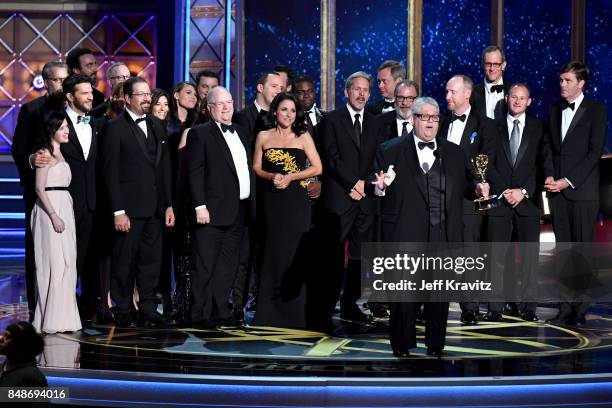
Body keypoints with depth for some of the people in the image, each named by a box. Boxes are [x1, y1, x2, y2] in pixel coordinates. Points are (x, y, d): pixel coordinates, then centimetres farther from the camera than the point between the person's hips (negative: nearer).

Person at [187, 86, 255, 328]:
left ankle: (220, 311, 17)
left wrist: (252, 205, 13)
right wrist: (200, 206, -16)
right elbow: (195, 173, -9)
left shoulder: (241, 133, 18)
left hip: (240, 213, 7)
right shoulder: (200, 133, -3)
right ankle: (200, 315, 1)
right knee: (205, 267, -3)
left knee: (228, 266, 10)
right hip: (213, 212, -7)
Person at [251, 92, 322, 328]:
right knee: (273, 251, 1)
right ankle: (270, 311, 7)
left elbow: (317, 168, 1)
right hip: (272, 200, 1)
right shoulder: (264, 137, 9)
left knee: (294, 251, -3)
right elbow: (256, 167, 11)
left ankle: (293, 312, 4)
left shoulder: (303, 137, 5)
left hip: (296, 201, -1)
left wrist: (290, 177, -9)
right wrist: (272, 176, -9)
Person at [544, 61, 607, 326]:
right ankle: (565, 308, 7)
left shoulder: (596, 111, -2)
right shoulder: (554, 109, 14)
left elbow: (595, 152, -8)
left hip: (582, 191, -5)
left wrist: (567, 181, -13)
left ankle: (580, 310, 0)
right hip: (557, 189, 5)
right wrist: (549, 176, 2)